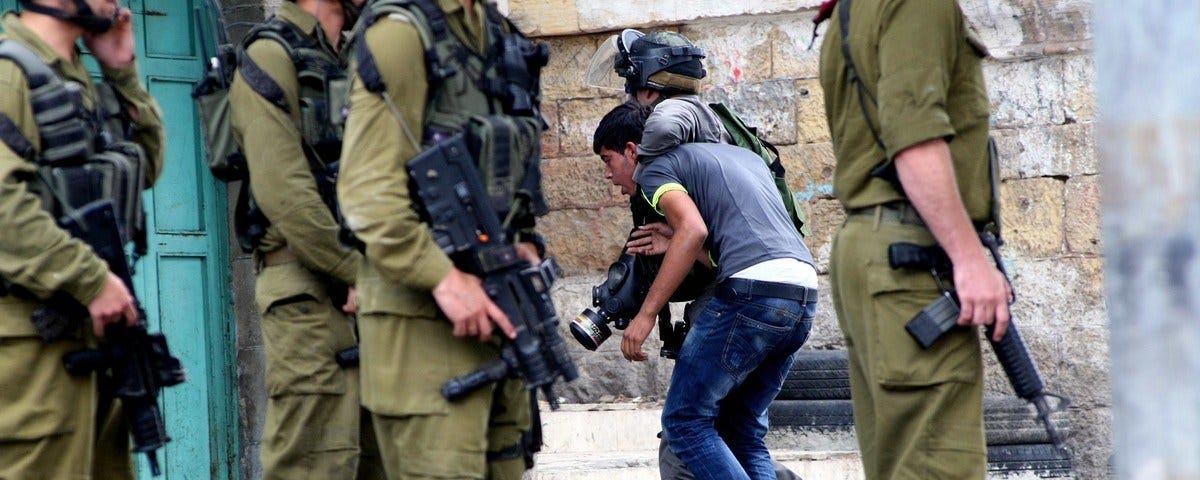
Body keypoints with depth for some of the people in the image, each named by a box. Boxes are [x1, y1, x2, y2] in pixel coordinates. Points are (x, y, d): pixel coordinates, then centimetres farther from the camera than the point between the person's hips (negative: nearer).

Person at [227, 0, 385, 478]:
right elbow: (282, 191, -16)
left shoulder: (348, 63, 19)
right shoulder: (270, 57, -7)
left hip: (364, 281, 9)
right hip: (311, 287, -9)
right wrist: (355, 271, -16)